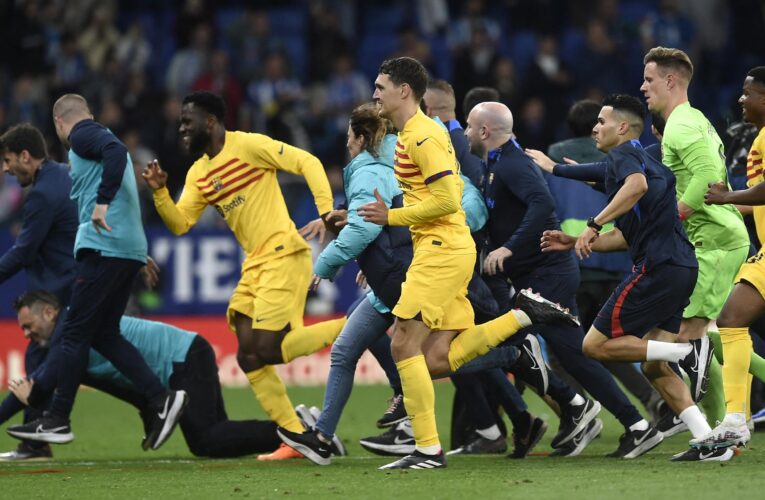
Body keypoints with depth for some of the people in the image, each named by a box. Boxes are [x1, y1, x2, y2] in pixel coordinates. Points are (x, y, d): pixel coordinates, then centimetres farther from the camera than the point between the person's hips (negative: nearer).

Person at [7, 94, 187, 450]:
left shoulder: (83, 136, -2)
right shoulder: (99, 137, 25)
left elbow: (116, 152, -22)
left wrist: (102, 202, -25)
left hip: (104, 247, -9)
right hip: (130, 248, 9)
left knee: (75, 333, -4)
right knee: (104, 334, 11)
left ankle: (57, 420, -2)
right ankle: (161, 399, 1)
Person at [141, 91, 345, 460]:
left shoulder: (248, 146, -8)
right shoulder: (198, 173, 15)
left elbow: (307, 163, -11)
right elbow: (179, 223, 12)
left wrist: (326, 211, -20)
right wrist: (159, 192, -5)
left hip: (284, 255, -9)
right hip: (255, 264, 9)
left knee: (266, 350, -17)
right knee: (249, 357, 1)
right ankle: (296, 438, 6)